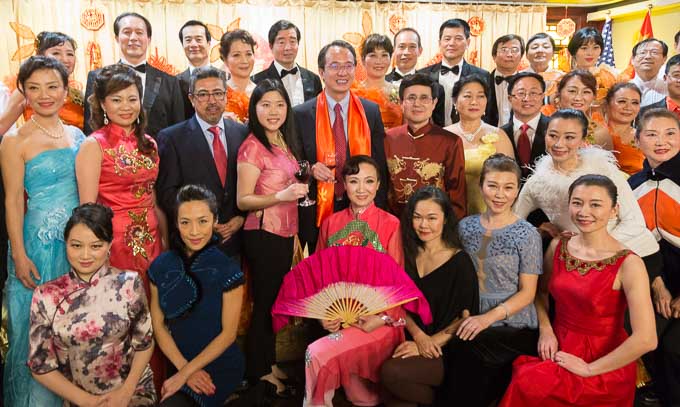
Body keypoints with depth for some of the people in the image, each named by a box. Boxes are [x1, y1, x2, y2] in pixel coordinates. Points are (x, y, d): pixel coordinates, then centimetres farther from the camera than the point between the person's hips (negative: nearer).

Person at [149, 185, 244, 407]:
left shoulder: (228, 270, -13)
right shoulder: (160, 267, -2)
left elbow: (228, 333, -11)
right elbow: (158, 326, 0)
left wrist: (184, 374, -14)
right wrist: (184, 368, -12)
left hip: (220, 366, -4)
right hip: (179, 362, 4)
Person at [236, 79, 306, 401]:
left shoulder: (285, 142, 9)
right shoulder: (252, 147, -15)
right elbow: (242, 201, -16)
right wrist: (281, 196, -29)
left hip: (285, 233, 8)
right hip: (262, 234, -7)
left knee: (278, 300, 16)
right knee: (265, 301, 4)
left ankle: (269, 364, 32)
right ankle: (259, 374, 21)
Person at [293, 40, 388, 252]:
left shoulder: (371, 111, 3)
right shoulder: (301, 114, -1)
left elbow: (379, 166, 6)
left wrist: (378, 213, 2)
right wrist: (310, 169, -17)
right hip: (318, 213, -1)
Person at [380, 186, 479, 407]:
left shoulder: (460, 262, -7)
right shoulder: (410, 255, 7)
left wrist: (429, 343, -15)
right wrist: (418, 335, -8)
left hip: (446, 350, -4)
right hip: (414, 344, 4)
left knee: (391, 372, -28)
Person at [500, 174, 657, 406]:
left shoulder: (628, 264, -16)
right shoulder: (557, 247, 0)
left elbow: (646, 339, -21)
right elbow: (542, 292, 17)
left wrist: (589, 369, -15)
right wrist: (545, 329, -1)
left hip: (605, 367, -4)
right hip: (559, 351, 5)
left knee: (527, 385, -25)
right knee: (523, 377, -24)